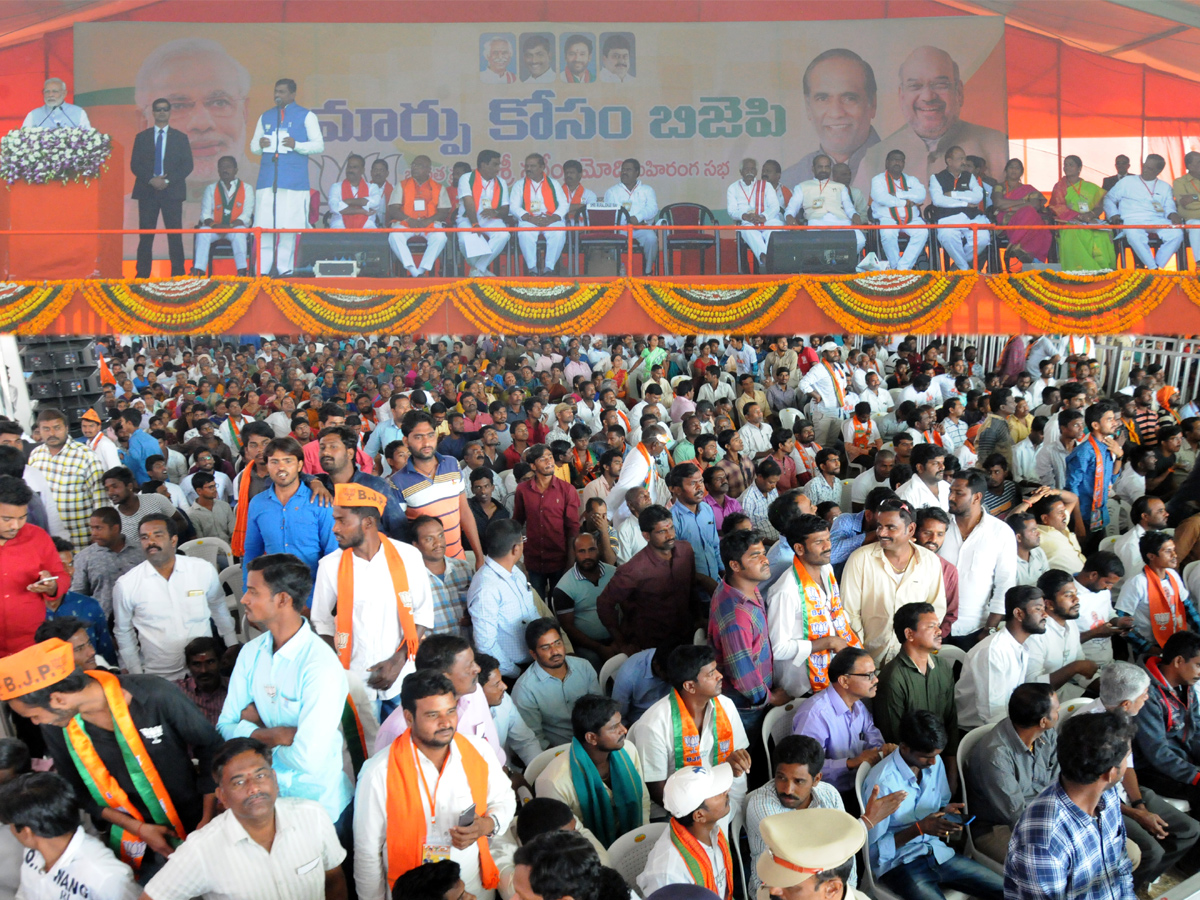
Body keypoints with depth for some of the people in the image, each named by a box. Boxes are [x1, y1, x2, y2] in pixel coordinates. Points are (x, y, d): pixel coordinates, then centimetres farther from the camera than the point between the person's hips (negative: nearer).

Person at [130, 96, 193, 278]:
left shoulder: (180, 137, 11)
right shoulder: (142, 137, 13)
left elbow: (187, 165, 2)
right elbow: (134, 164, 6)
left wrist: (168, 181, -11)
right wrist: (151, 180, -11)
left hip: (172, 190, -1)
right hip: (147, 191, 1)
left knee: (175, 235, -5)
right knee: (145, 236, -1)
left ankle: (177, 274, -2)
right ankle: (142, 275, 1)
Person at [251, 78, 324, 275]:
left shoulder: (306, 116, 9)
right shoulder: (265, 117, 21)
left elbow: (319, 146, 2)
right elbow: (253, 146, 22)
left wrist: (296, 145, -14)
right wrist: (260, 145, -3)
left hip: (294, 180, -3)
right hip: (267, 177, 3)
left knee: (290, 225, -6)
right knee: (263, 225, -2)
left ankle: (284, 269, 0)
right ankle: (262, 270, 1)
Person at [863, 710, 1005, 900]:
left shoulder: (936, 763, 0)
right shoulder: (882, 782, -21)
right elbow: (872, 848, -16)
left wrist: (946, 811, -4)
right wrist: (919, 828, -23)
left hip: (938, 852, 7)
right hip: (899, 863, -7)